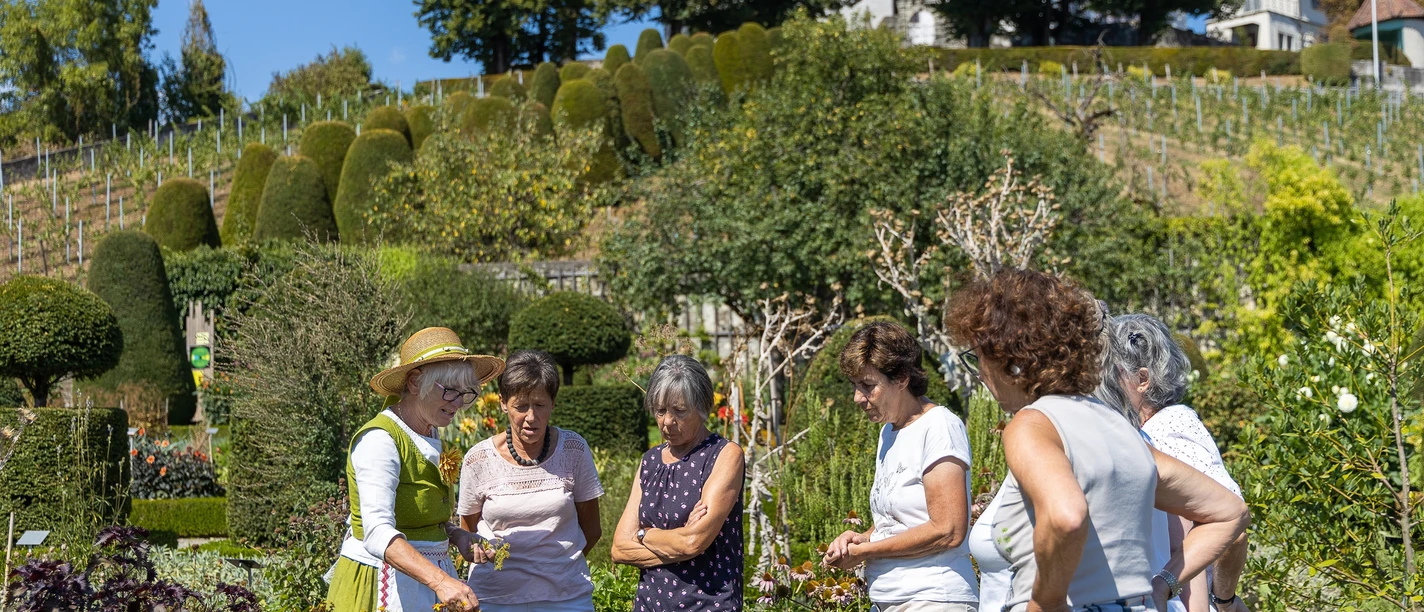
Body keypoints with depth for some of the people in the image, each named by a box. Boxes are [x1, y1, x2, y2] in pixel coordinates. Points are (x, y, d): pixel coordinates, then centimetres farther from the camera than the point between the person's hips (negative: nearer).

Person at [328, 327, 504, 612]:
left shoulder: (428, 437, 9)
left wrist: (454, 534, 2)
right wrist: (440, 580, -42)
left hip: (425, 575, 8)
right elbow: (378, 532, -30)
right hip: (387, 585, -8)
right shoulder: (379, 440, -18)